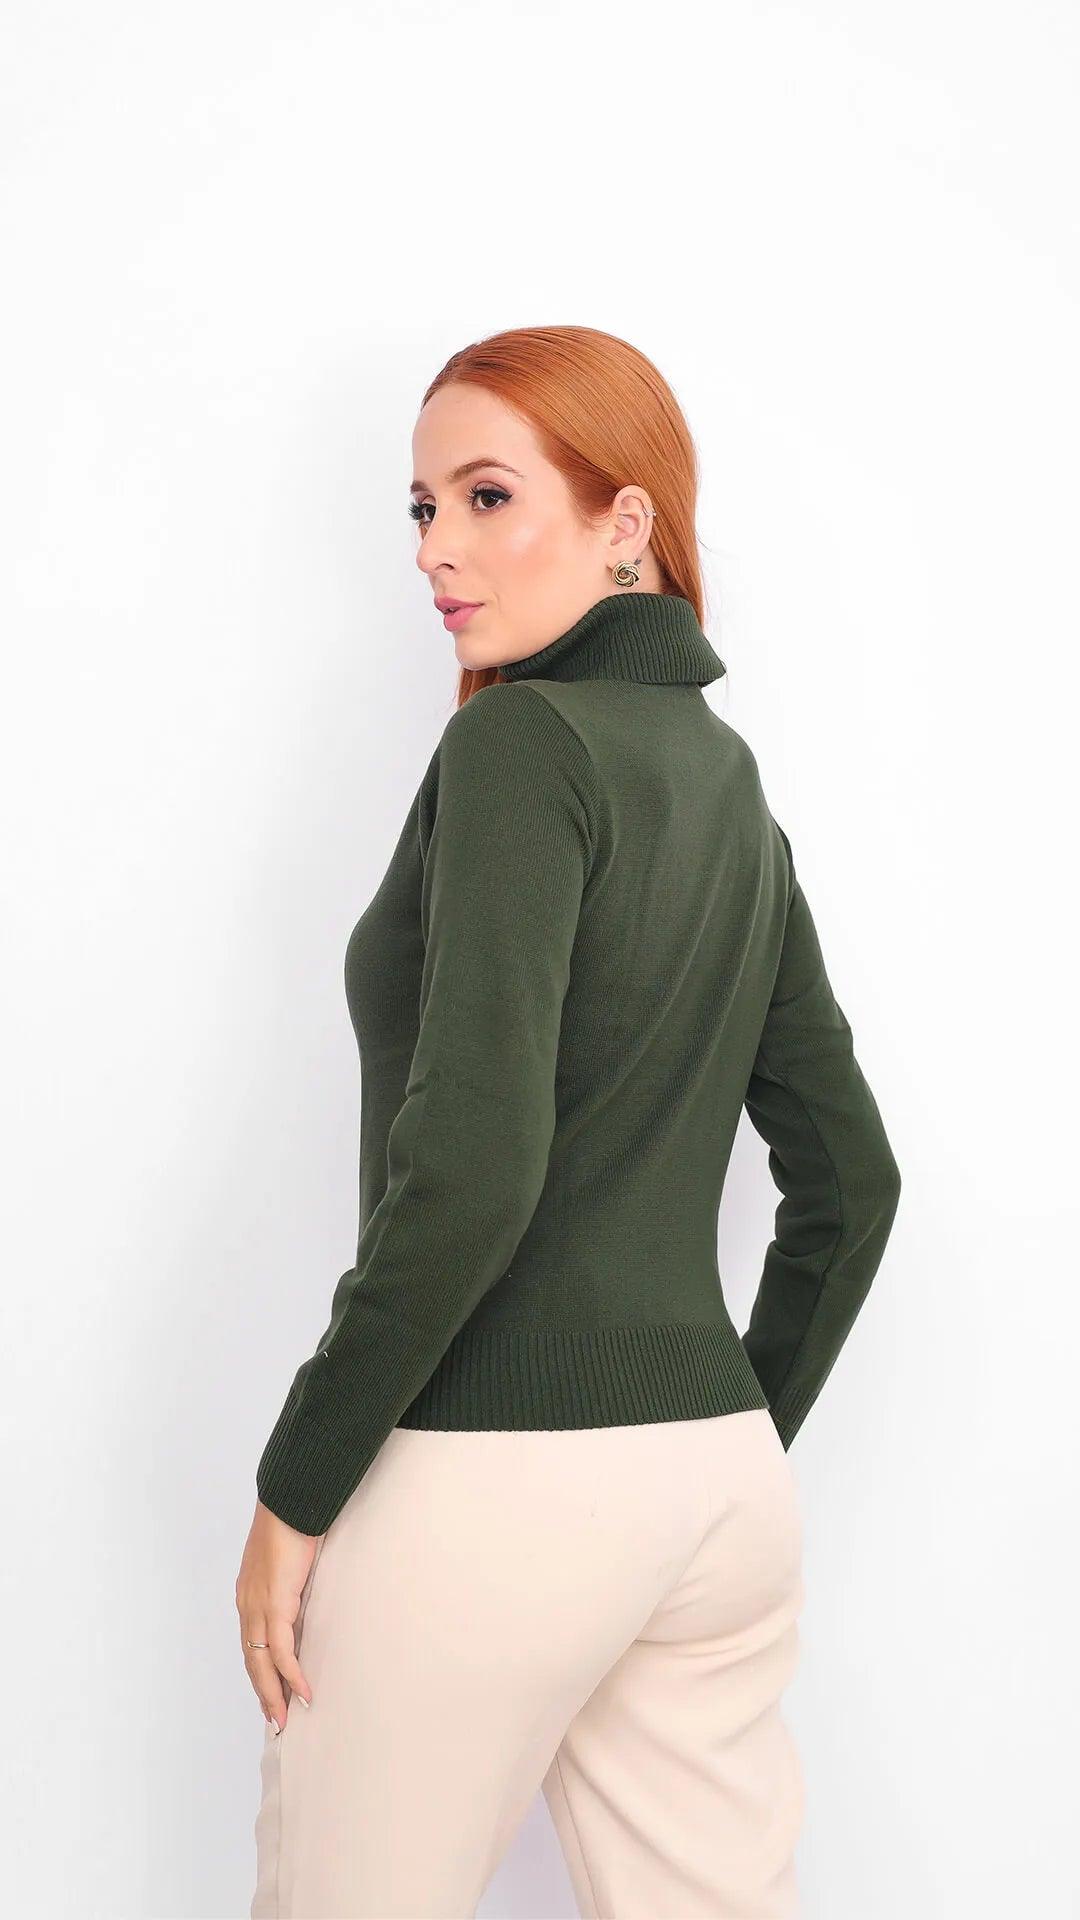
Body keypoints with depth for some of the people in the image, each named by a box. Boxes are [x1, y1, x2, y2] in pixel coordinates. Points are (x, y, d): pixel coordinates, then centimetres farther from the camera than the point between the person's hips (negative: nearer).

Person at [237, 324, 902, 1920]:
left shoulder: (521, 739, -11)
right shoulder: (730, 783, 12)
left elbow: (474, 1160, -22)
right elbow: (850, 1176, 16)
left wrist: (295, 1489, -13)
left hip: (492, 1475, -7)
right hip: (717, 1482, 7)